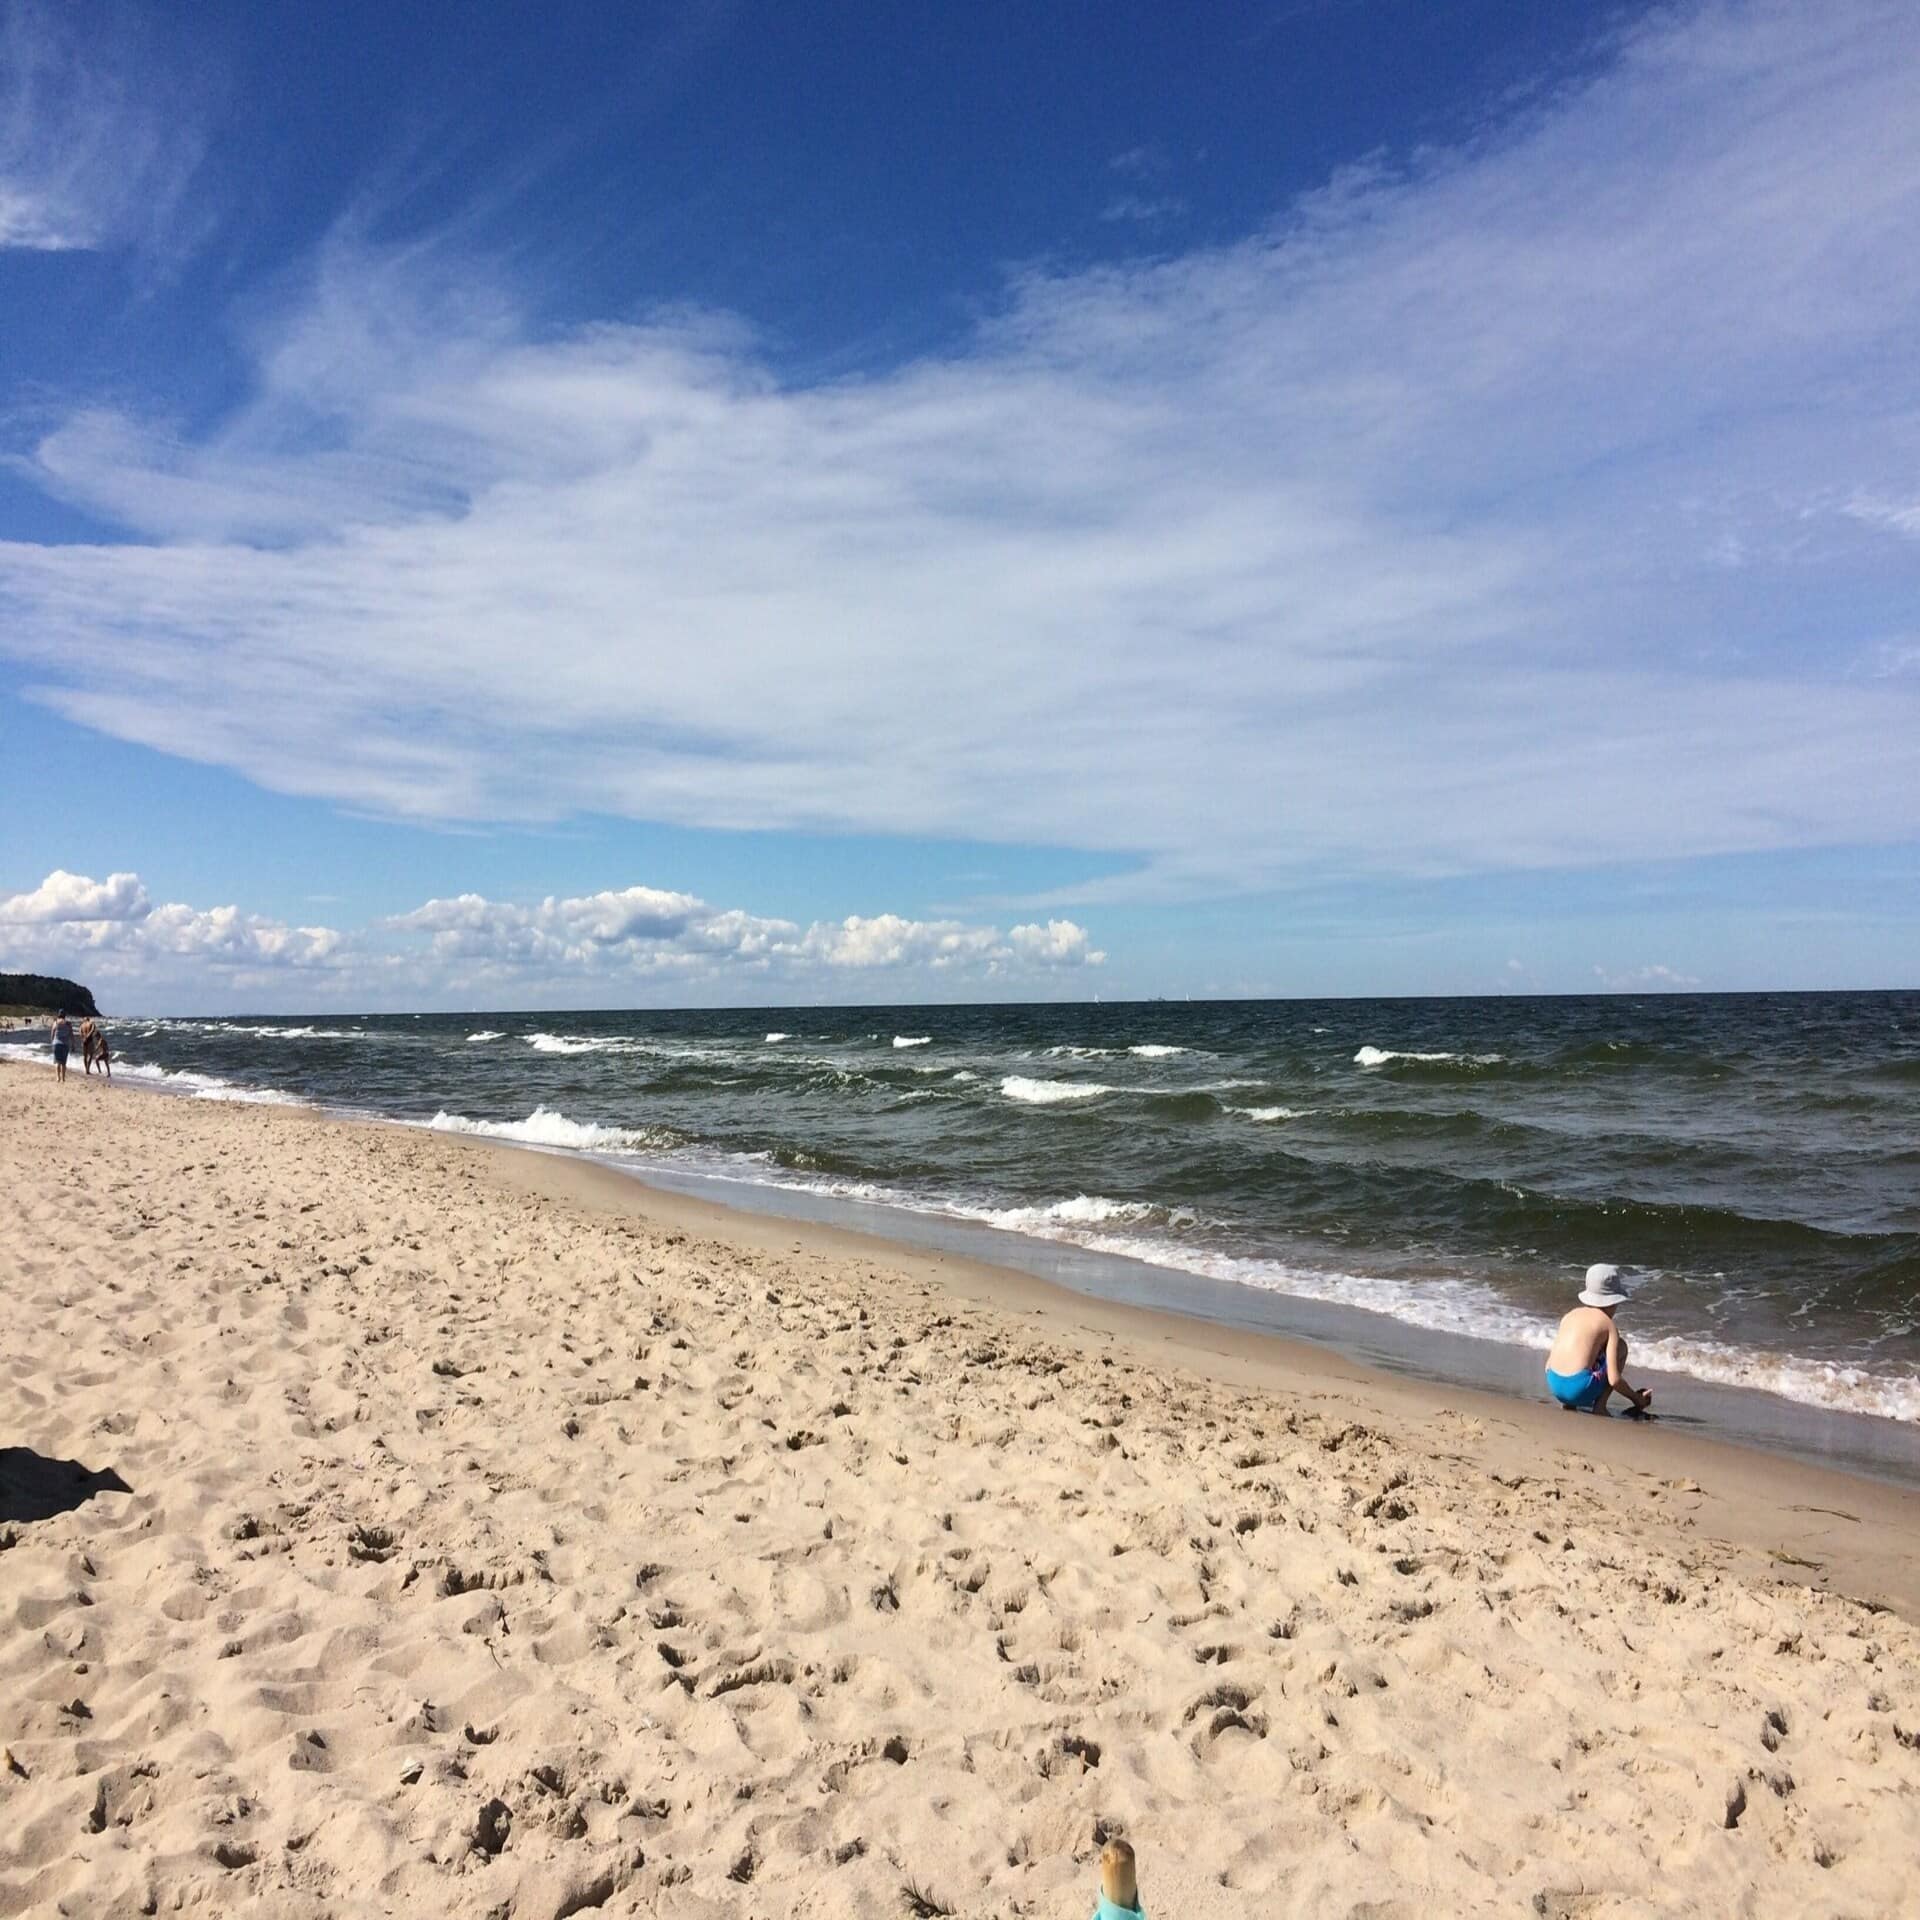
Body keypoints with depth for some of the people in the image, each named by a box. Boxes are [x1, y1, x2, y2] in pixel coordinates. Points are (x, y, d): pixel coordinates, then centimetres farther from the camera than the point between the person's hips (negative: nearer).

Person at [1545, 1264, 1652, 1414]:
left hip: (1554, 1386, 6)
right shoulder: (1608, 1325, 2)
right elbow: (1614, 1380, -6)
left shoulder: (1570, 1315, 16)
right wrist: (1637, 1399, 13)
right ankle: (1600, 1406, 8)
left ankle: (1569, 1404, 17)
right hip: (1579, 1389, -6)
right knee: (1621, 1347, 15)